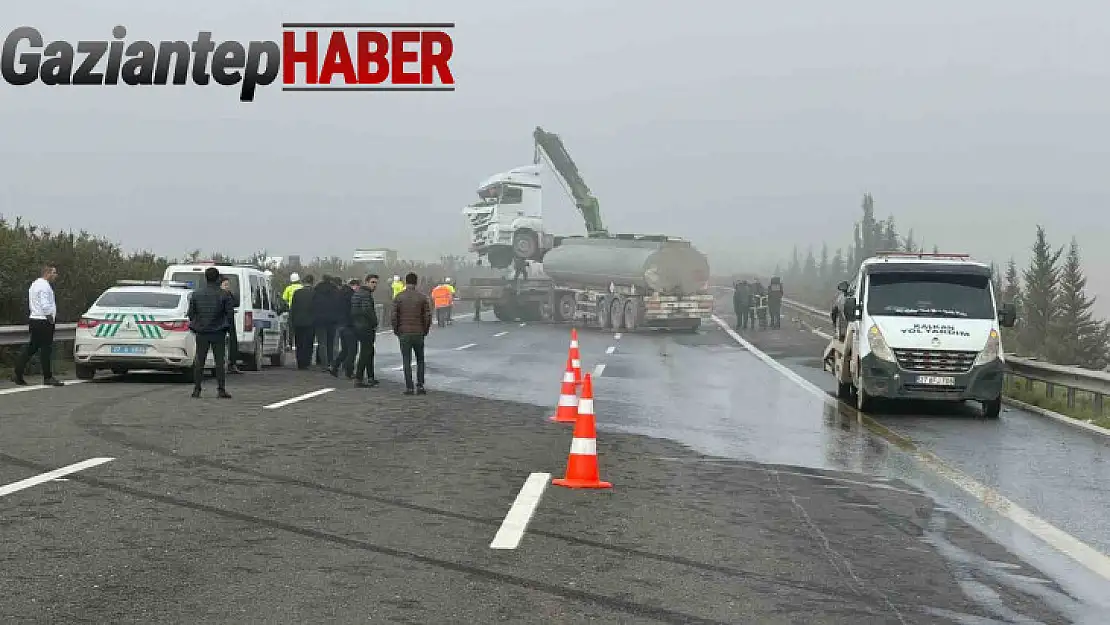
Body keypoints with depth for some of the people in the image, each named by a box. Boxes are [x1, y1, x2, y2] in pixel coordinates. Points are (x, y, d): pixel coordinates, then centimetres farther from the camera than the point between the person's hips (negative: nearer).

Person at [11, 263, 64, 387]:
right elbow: (45, 304, -22)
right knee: (46, 349, -4)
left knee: (32, 348, 12)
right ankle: (48, 378, 0)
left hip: (34, 320, 10)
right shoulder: (44, 285, -14)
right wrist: (51, 317, -12)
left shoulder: (35, 284, 19)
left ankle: (17, 374, 9)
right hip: (43, 321, -10)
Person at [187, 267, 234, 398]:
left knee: (199, 361, 7)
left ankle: (196, 389, 6)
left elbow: (190, 313, 4)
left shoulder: (196, 294, 1)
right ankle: (221, 390, -1)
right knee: (219, 361, 2)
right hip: (218, 332, -2)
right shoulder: (224, 295, -6)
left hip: (201, 333, 2)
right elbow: (230, 314, -3)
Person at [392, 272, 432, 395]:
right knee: (420, 360, 13)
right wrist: (425, 331, 9)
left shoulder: (398, 298, -3)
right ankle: (420, 386, 5)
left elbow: (394, 317, -5)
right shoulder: (422, 297, -2)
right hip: (418, 333, 1)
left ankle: (409, 387, 2)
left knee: (407, 362, 4)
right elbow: (428, 316, -4)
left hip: (404, 334, 0)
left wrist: (396, 332, 8)